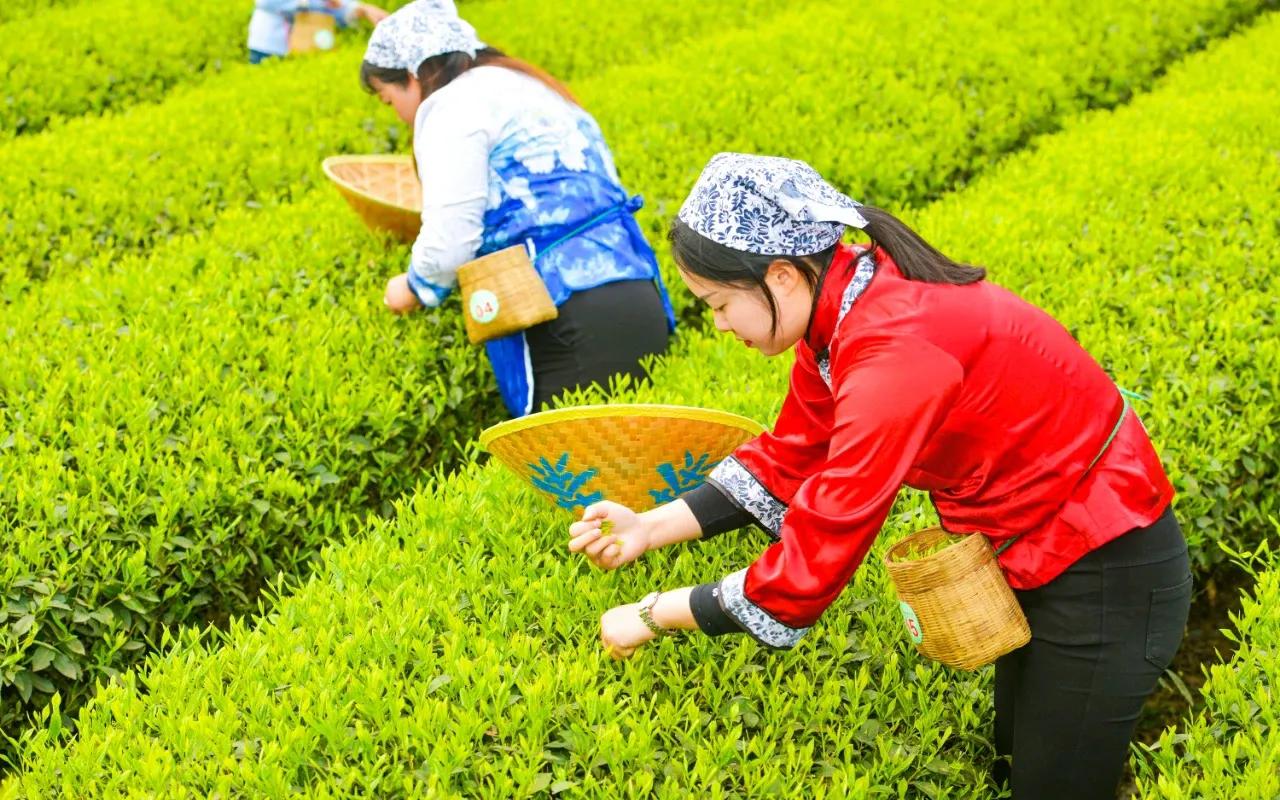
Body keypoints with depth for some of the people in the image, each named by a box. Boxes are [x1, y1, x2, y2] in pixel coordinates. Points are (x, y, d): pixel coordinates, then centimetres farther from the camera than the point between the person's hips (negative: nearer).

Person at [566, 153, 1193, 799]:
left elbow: (814, 559, -30)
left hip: (1106, 576, -9)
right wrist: (650, 528, -4)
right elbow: (789, 462, 5)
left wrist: (651, 616, -19)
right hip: (1037, 555, 9)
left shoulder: (894, 352, -34)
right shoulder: (843, 307, -6)